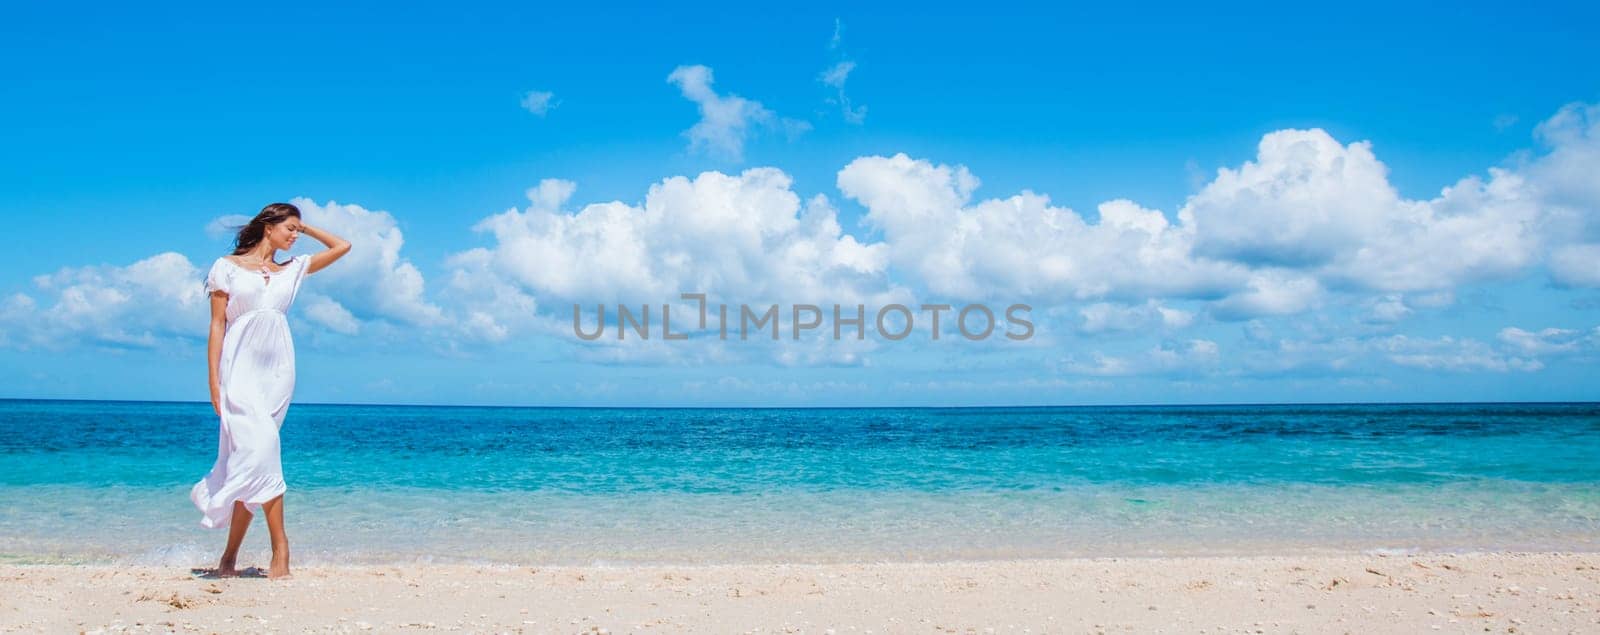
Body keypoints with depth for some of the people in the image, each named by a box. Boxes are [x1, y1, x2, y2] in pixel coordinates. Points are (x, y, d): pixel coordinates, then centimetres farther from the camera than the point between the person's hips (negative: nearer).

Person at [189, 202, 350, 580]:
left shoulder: (292, 270, 17)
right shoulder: (227, 266, 5)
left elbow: (342, 246, 21)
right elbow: (217, 325, 0)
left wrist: (306, 228, 21)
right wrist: (214, 381, -7)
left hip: (277, 371, 4)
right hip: (240, 369, -4)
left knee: (248, 459, 0)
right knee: (259, 449, -17)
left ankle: (230, 555, 4)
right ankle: (280, 549, -15)